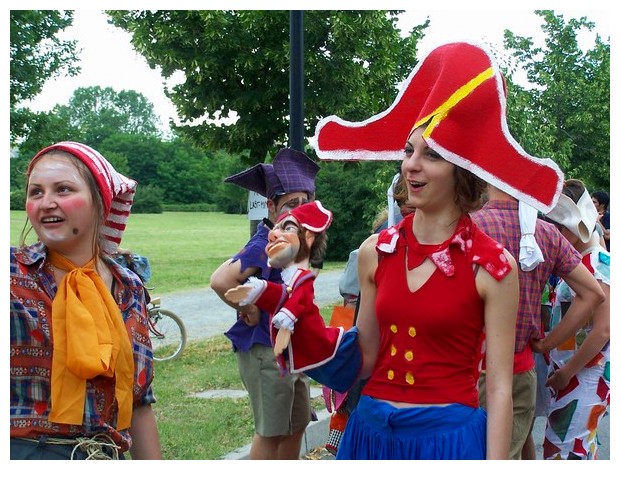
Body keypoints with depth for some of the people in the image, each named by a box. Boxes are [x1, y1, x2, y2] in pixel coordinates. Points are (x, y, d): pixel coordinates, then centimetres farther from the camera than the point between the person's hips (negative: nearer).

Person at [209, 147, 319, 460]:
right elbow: (221, 281, -33)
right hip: (265, 349, -9)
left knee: (297, 424, 18)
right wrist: (249, 309, -21)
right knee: (271, 431, 1)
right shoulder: (265, 245, -22)